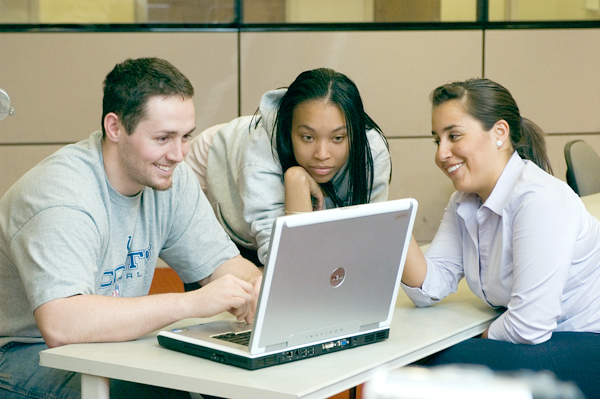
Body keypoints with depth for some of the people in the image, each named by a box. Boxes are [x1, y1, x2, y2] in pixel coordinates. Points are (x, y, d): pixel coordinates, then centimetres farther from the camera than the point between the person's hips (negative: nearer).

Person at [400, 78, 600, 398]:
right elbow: (431, 287, 1)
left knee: (450, 364, -20)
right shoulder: (465, 202, 6)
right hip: (544, 340, 8)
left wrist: (476, 340, -6)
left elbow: (528, 326, -24)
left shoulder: (539, 200, -22)